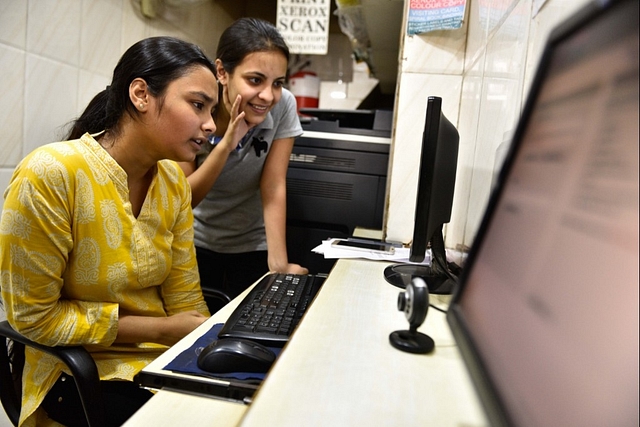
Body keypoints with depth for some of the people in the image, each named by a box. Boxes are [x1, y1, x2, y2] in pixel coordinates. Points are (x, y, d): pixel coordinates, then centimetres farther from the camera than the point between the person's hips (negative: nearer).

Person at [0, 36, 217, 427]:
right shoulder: (49, 174, -19)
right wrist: (161, 329, -15)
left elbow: (186, 302, -1)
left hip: (163, 354, 5)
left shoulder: (175, 179, -3)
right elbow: (34, 316, -15)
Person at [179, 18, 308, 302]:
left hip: (253, 246, 1)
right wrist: (226, 144, -33)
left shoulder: (284, 106, -19)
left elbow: (274, 187, -18)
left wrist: (278, 264, -27)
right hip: (196, 242, 0)